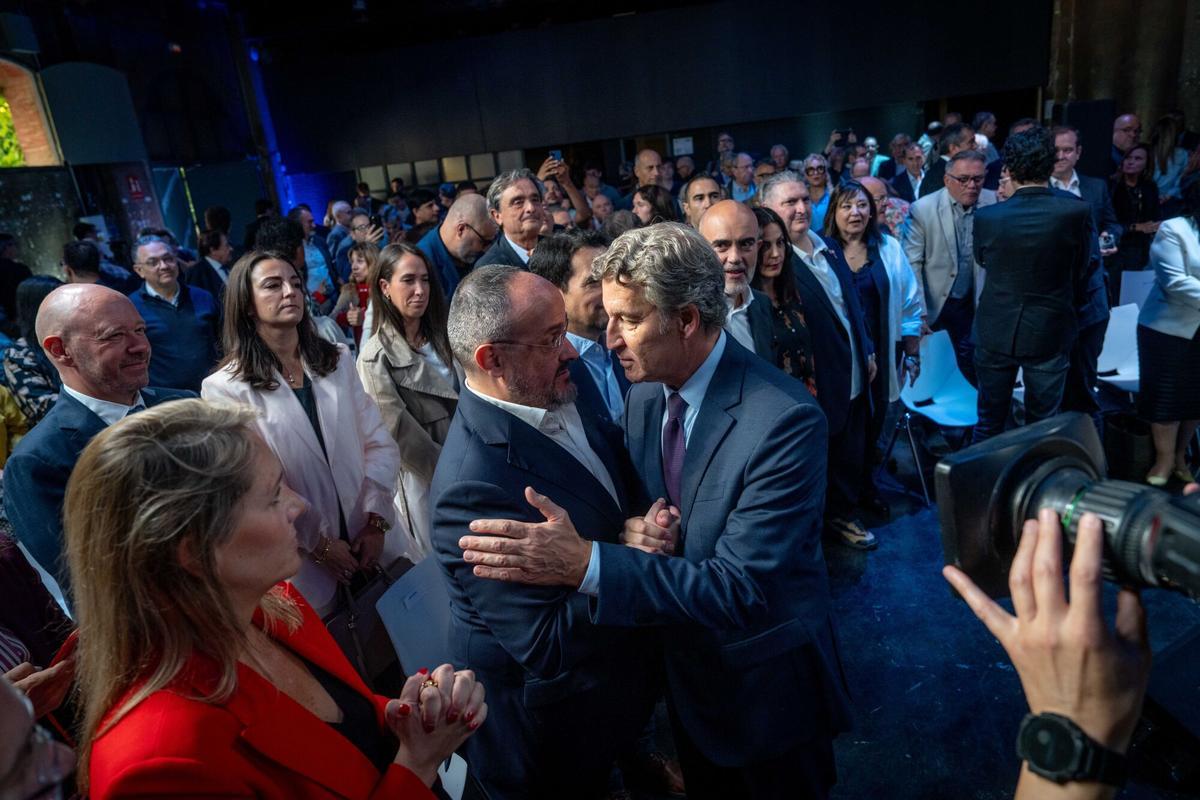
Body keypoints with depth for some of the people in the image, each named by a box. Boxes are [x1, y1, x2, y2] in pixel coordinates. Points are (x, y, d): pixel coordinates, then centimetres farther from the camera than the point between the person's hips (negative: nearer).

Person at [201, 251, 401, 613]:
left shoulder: (339, 360, 4)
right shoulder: (224, 387, -8)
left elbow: (379, 443, 0)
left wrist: (375, 523, -8)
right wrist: (317, 544, -9)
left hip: (371, 545, 4)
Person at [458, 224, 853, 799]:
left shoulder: (784, 421, -30)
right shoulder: (643, 397, -7)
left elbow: (740, 588, -32)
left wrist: (585, 564, -39)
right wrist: (636, 532, -21)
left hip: (768, 685, -5)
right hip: (688, 671, 6)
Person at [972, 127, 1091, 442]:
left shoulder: (986, 217, -13)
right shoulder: (1077, 212, -14)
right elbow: (1080, 271, -1)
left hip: (995, 332, 1)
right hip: (1050, 333, 0)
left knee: (989, 423, 14)